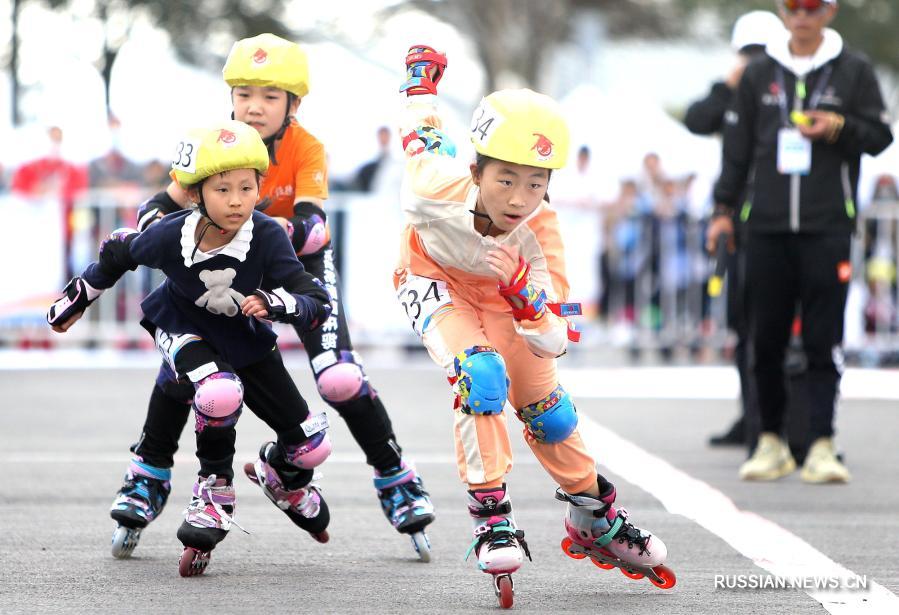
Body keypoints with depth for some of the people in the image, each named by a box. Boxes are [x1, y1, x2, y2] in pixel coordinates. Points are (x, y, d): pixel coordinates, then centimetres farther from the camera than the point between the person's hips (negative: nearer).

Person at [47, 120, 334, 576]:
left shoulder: (268, 237, -31)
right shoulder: (171, 237, -30)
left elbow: (318, 303, -31)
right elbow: (120, 252, -8)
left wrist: (274, 303, -52)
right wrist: (77, 298, 6)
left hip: (244, 336, 2)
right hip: (183, 327, -2)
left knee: (311, 446, 1)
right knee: (220, 393, -36)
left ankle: (283, 476, 40)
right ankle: (214, 492, -9)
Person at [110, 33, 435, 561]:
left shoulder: (307, 149, -25)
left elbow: (312, 228, -38)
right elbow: (156, 209, -22)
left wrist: (284, 230, -59)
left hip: (301, 264, -2)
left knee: (340, 378, -18)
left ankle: (396, 478, 2)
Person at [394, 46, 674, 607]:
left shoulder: (540, 231, -34)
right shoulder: (439, 189, -40)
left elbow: (555, 341, -32)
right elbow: (422, 129, -17)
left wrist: (523, 292, -51)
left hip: (502, 295, 3)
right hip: (435, 282, -2)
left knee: (549, 413, 9)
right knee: (483, 375, -28)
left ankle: (596, 523, 32)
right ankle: (491, 520, -18)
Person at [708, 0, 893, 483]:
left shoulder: (853, 71, 7)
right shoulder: (758, 74, 12)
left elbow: (880, 135, 7)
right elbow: (737, 147, 15)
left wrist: (839, 127, -11)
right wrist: (724, 208, 9)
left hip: (827, 226, -2)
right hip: (766, 226, 2)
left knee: (824, 341, -6)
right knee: (766, 338, 2)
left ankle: (821, 444, -5)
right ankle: (771, 439, 12)